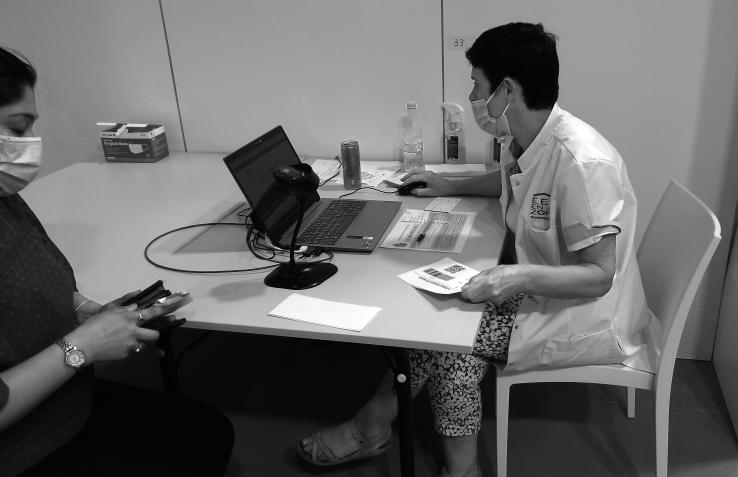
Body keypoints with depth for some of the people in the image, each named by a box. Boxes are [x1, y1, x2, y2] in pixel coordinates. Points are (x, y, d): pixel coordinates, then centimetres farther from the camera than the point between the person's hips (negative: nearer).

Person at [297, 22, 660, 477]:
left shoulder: (582, 162, -29)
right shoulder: (522, 139, -2)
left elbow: (599, 276, -26)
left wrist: (518, 277, -39)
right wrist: (451, 187, 15)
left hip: (583, 312, -8)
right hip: (535, 285, 8)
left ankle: (374, 425, 5)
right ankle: (374, 424, 5)